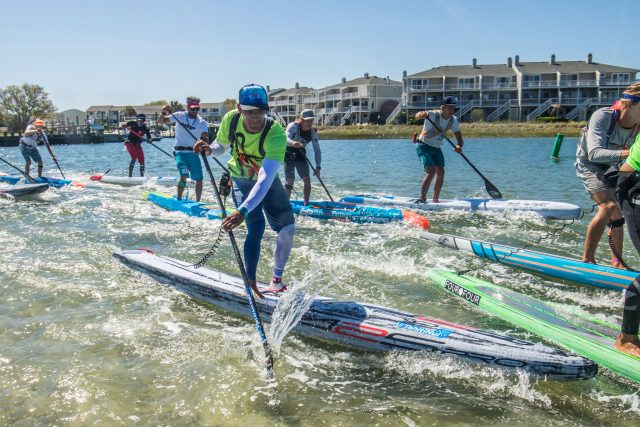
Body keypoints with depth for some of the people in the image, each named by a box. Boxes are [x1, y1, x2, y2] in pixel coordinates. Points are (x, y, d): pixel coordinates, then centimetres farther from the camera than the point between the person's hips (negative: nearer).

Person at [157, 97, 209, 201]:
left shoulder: (202, 122, -1)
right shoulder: (179, 116, 0)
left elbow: (206, 138, -15)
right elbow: (160, 122, 2)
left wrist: (203, 141, -38)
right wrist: (164, 112, -18)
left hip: (193, 153, 2)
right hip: (180, 151, -2)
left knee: (199, 179, 1)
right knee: (184, 176, -19)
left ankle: (197, 202, 16)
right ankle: (178, 200, -6)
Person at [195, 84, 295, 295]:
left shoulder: (276, 134, -36)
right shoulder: (231, 119, -24)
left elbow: (265, 180, -46)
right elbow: (220, 146, -2)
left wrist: (244, 210, -57)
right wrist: (209, 149, -28)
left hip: (267, 182, 0)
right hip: (241, 181, 0)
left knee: (288, 228, -5)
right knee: (256, 227, -19)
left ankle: (276, 278, 17)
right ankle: (250, 283, -12)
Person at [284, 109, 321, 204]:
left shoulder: (313, 132, -9)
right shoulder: (293, 126, -21)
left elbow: (317, 150, -9)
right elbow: (286, 138, -37)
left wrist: (318, 167, -19)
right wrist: (293, 143, -61)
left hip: (301, 156, 4)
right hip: (289, 156, -4)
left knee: (307, 181, -4)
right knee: (290, 181, -10)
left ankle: (306, 204, 10)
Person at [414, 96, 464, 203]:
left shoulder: (454, 121, -5)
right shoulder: (433, 115, -23)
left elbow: (460, 138, -7)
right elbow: (418, 116, -42)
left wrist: (459, 146, -31)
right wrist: (421, 115, -67)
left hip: (436, 148, 7)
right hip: (424, 146, -6)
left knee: (440, 172, -1)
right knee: (431, 171, -20)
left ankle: (436, 200, 12)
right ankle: (422, 199, -16)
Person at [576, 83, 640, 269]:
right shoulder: (602, 116, -30)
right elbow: (594, 153, -41)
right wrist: (625, 153, -54)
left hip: (610, 168, 7)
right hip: (588, 164, -7)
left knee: (617, 214, 9)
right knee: (608, 206, -24)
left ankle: (616, 262, 22)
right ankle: (587, 259, -17)